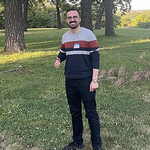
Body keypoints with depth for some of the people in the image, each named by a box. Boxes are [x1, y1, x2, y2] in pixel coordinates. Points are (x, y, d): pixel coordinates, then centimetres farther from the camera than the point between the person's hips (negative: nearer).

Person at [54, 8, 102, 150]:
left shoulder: (88, 34, -6)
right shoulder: (65, 36, 10)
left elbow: (95, 57, -8)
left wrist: (94, 80, -15)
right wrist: (58, 60, -4)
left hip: (86, 81, -5)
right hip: (70, 81, 5)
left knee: (91, 114, 2)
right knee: (75, 113, 15)